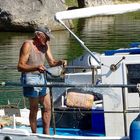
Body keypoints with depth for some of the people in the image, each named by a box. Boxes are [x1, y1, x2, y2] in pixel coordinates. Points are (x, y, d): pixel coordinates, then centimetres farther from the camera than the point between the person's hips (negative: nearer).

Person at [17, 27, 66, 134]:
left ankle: (46, 134, 15)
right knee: (34, 109, -3)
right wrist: (36, 67, -33)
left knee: (47, 107, 7)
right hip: (30, 78, -7)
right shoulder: (27, 45, -14)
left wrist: (60, 62, -11)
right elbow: (20, 67, -19)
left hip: (42, 77, 7)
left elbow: (51, 62, 11)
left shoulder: (45, 45, 7)